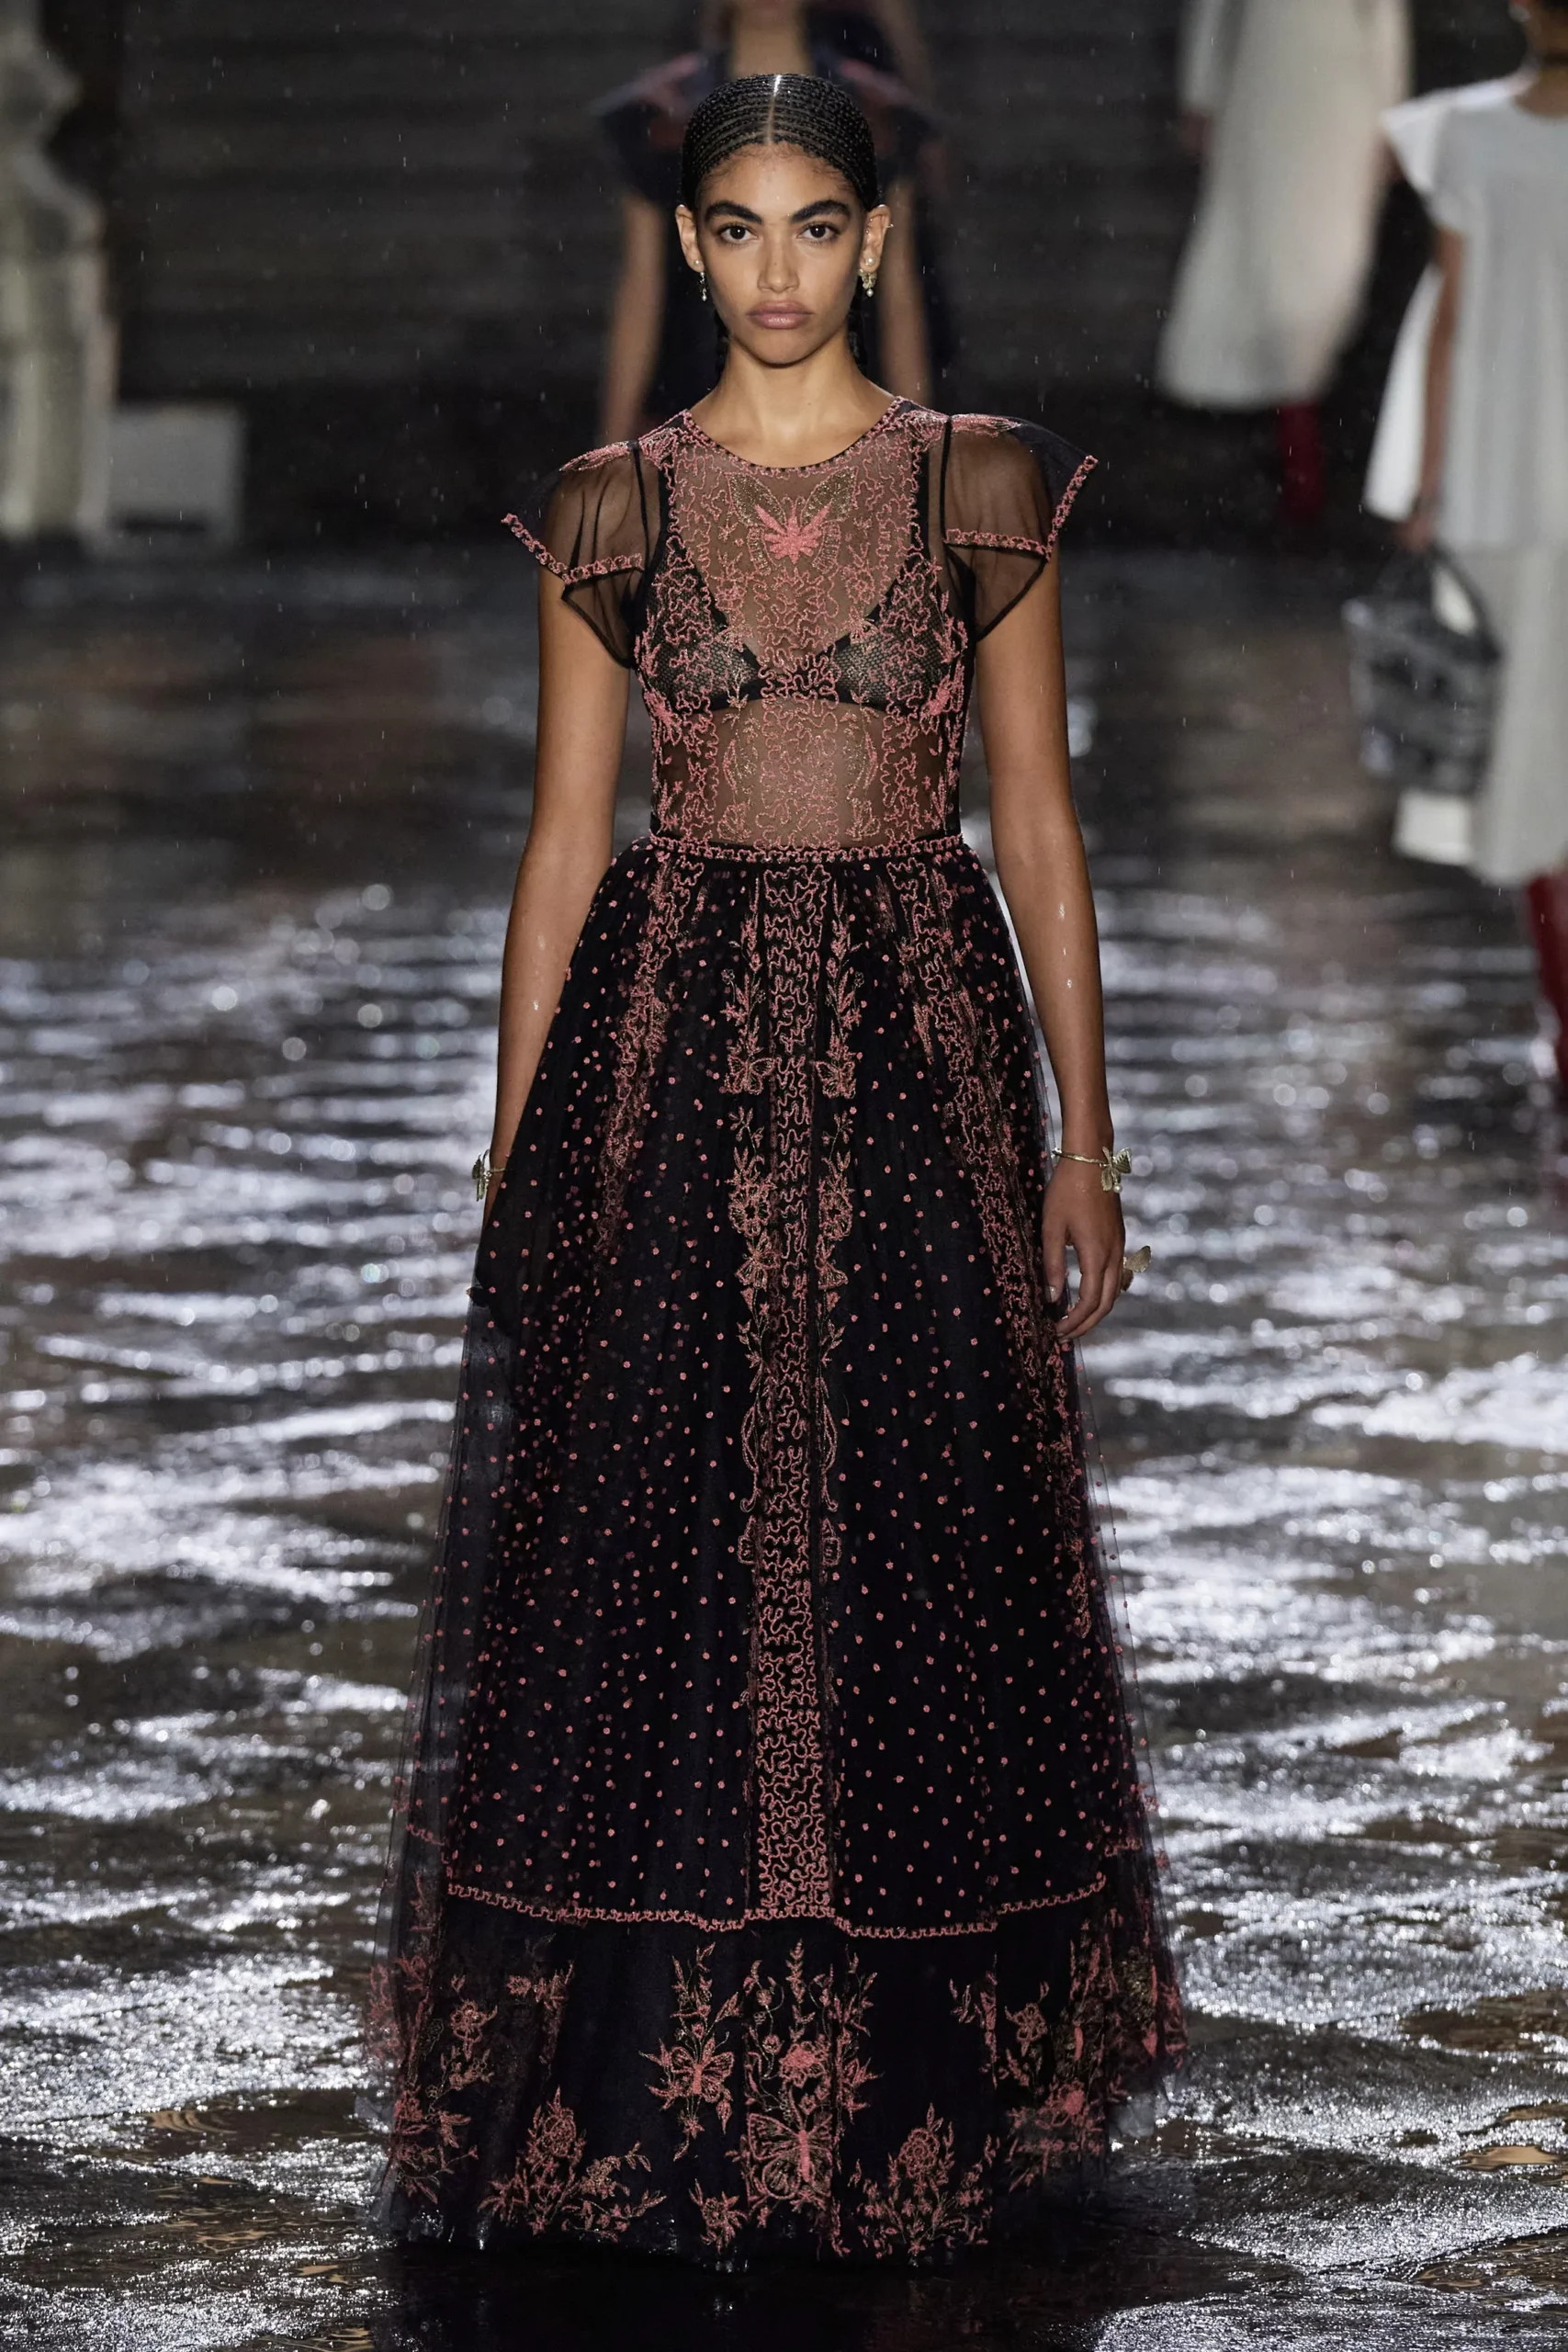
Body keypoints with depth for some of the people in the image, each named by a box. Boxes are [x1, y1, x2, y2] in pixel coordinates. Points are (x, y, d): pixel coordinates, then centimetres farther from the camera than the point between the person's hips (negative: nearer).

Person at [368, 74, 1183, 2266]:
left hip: (920, 1035, 0)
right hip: (669, 1039, 1)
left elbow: (1039, 820, 4)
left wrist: (1085, 1134, 2)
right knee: (652, 1549, 0)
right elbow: (565, 835, 6)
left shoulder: (985, 487, 3)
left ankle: (925, 2073, 15)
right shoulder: (608, 511, 4)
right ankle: (647, 2076, 9)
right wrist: (513, 1151, 4)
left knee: (917, 1538, 3)